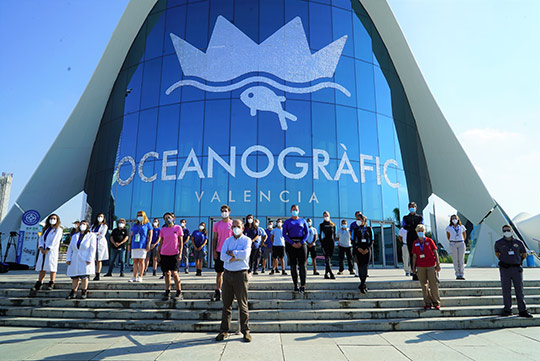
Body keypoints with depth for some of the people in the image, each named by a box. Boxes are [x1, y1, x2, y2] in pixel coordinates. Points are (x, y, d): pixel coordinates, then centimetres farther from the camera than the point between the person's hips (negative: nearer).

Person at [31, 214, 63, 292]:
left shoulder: (58, 229, 1)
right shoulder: (45, 229, 21)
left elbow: (55, 240, -9)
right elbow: (41, 238, 13)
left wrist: (47, 249, -16)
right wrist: (41, 247, -4)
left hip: (52, 250, -6)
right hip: (43, 250, 6)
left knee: (51, 267, -6)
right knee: (42, 267, 4)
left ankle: (51, 284, 1)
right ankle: (38, 284, 5)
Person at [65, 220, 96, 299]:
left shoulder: (91, 235, 1)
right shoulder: (74, 236, 17)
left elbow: (92, 248, -6)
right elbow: (70, 248, 15)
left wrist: (89, 259, -14)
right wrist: (68, 259, 5)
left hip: (85, 261, -4)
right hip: (75, 260, 5)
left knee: (84, 277, -6)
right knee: (74, 277, 6)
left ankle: (84, 292, 4)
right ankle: (73, 293, 14)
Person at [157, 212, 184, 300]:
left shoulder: (178, 228, 1)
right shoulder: (163, 229, 8)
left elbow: (181, 242, 1)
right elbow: (160, 242, 13)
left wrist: (180, 253, -7)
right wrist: (158, 254, 8)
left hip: (174, 254, -3)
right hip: (164, 254, 3)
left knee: (174, 272, -11)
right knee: (167, 273, 6)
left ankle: (179, 292, 0)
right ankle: (167, 293, 16)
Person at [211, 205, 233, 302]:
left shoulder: (233, 224, 1)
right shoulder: (217, 224, 7)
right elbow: (214, 238, 9)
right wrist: (213, 251, 1)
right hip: (219, 252, 2)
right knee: (219, 273, 8)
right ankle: (217, 292, 16)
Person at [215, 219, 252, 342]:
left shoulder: (247, 240, 2)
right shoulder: (227, 241, 12)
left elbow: (245, 254, -16)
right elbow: (222, 256, -2)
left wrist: (231, 252, -5)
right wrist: (237, 257, -13)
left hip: (240, 274, -3)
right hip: (227, 274, 4)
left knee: (243, 304, 1)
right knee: (226, 304, 8)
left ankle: (245, 331, 11)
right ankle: (224, 330, 16)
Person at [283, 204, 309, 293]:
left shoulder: (303, 221, 11)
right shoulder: (287, 222, 8)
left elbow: (307, 232, 7)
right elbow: (284, 234, 1)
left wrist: (301, 242, -8)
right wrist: (292, 243, -12)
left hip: (301, 243, 0)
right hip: (290, 244, 0)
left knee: (302, 265, -7)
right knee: (293, 265, 1)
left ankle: (303, 285, -6)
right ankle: (295, 285, 8)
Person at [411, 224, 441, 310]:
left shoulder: (429, 241, 1)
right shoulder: (415, 243, 6)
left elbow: (435, 253, 3)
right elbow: (414, 256, 10)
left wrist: (438, 264, -1)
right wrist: (413, 268, 9)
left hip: (431, 266, -2)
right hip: (420, 267, 2)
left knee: (433, 285, 0)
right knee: (424, 285, 6)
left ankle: (436, 303, 13)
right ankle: (427, 303, 15)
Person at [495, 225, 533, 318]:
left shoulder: (518, 242, 4)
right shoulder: (499, 243, 4)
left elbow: (524, 254, 19)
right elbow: (497, 253, 22)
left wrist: (518, 262, 17)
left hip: (517, 269, 0)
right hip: (505, 269, 0)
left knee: (519, 290, 3)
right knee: (506, 291, 3)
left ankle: (523, 311, 10)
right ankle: (507, 309, 11)